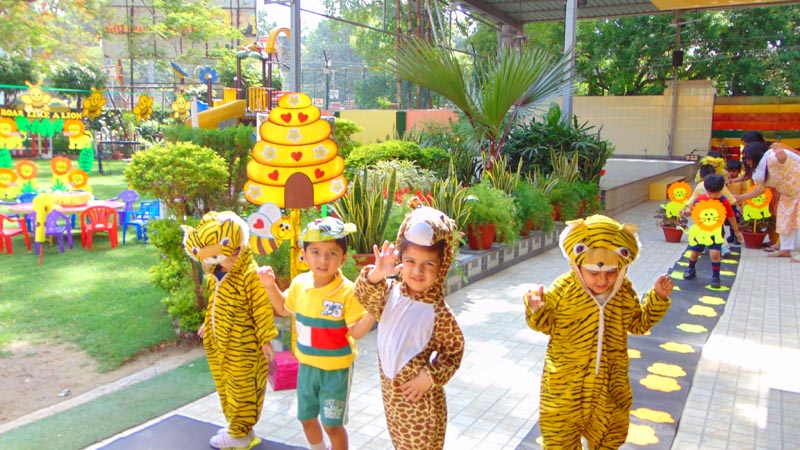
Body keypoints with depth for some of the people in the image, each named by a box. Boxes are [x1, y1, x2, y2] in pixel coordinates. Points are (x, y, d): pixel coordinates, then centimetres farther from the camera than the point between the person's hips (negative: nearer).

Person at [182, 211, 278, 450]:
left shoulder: (249, 274, -24)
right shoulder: (216, 275, 2)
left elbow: (262, 308, -21)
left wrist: (266, 338, -18)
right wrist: (208, 324, 26)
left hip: (242, 346, -9)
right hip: (220, 342, 9)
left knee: (241, 388, 7)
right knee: (225, 385, 21)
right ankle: (237, 426, 39)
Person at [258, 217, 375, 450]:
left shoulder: (347, 291, -23)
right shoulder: (299, 283, -6)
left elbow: (356, 332, -22)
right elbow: (284, 309, 13)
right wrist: (270, 285, 1)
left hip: (336, 369, -6)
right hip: (306, 365, 6)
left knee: (332, 424, 7)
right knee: (307, 418, 22)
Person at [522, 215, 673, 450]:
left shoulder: (625, 292, -7)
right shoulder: (562, 289, -17)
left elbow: (639, 323, 8)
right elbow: (547, 324, -7)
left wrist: (658, 298, -3)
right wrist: (536, 309, -28)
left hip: (611, 382, 3)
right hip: (566, 381, -3)